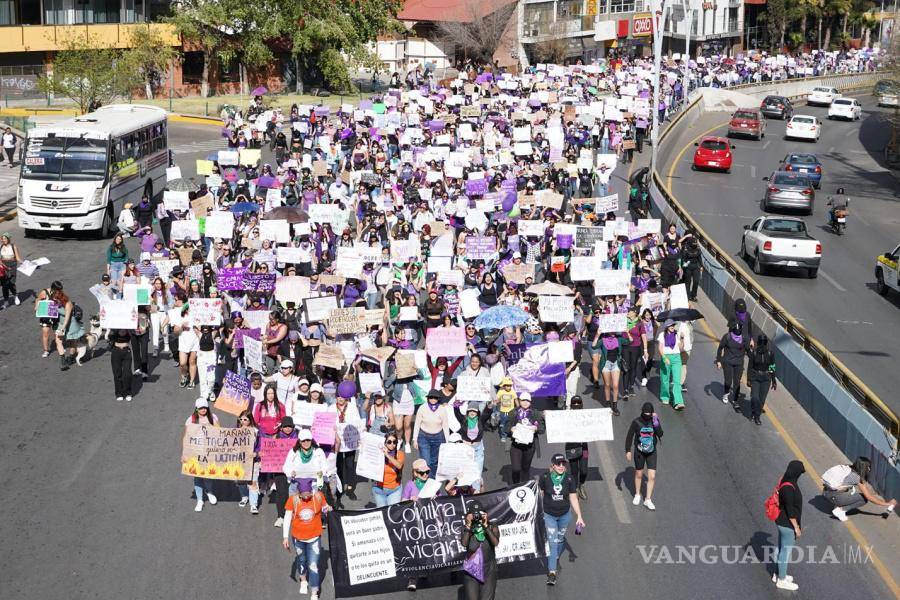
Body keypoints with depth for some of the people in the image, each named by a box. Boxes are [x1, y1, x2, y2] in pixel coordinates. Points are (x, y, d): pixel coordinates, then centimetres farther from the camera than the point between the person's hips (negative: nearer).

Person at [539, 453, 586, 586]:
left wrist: (579, 517, -6)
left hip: (565, 515, 2)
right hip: (549, 515, -2)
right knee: (552, 541, -7)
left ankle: (556, 557, 48)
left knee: (560, 539, 19)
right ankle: (552, 572, -5)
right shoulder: (545, 477, -16)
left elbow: (573, 499, -4)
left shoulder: (569, 479, -11)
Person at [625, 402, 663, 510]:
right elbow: (629, 436, -5)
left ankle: (648, 499, 8)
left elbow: (660, 434, -21)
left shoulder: (654, 421, -8)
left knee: (652, 477, -4)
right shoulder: (636, 422, -12)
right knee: (639, 474, 15)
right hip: (639, 452, -1)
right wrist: (628, 450, -7)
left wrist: (656, 422, -29)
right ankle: (637, 495, 38)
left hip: (651, 452, 1)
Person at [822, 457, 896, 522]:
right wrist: (887, 504, 1)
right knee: (864, 499, 1)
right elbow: (869, 497, -7)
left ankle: (839, 507, 9)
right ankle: (840, 510, -6)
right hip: (833, 497, -8)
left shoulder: (849, 469, 9)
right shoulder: (857, 478, -11)